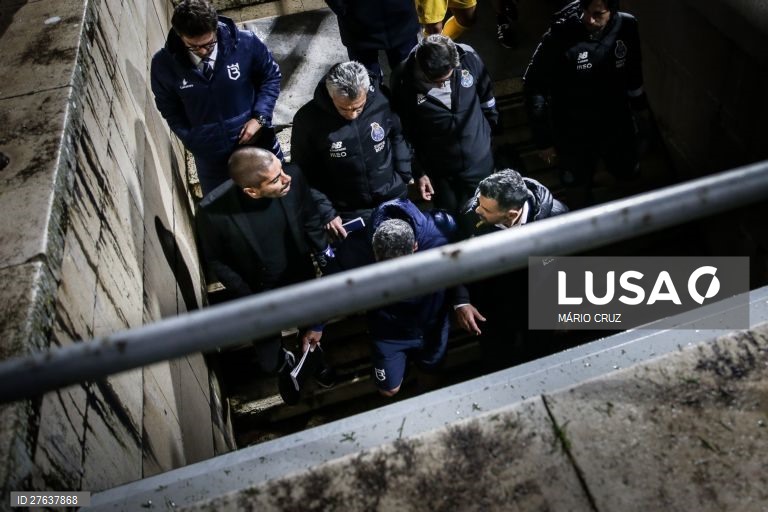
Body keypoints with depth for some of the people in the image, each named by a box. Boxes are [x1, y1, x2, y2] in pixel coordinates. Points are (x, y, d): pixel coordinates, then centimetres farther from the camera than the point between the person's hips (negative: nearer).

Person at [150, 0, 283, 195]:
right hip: (210, 155, 1)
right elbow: (170, 109, 2)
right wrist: (192, 141, -6)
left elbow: (271, 75, -2)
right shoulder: (164, 64, -15)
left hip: (257, 141, 0)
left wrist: (259, 117, -13)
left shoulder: (245, 42, -19)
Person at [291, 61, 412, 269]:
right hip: (347, 214, -2)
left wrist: (405, 178, 1)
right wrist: (326, 212, -12)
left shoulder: (382, 102, -16)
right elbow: (305, 174, -9)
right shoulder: (308, 119, -19)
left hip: (394, 201, 2)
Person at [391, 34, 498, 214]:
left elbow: (487, 99, 1)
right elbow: (404, 132, -10)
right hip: (440, 172, -1)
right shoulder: (404, 81, -24)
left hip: (479, 162, 2)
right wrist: (418, 172, -5)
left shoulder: (468, 58, -19)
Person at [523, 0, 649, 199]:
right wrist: (543, 140, -17)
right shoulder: (560, 36, -28)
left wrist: (640, 105, 19)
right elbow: (534, 87, -19)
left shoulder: (626, 26, -15)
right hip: (574, 131, -3)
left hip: (617, 123, 4)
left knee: (627, 172, 23)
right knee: (576, 180, 15)